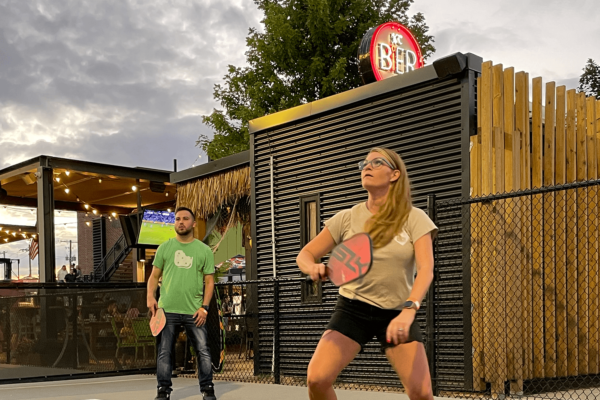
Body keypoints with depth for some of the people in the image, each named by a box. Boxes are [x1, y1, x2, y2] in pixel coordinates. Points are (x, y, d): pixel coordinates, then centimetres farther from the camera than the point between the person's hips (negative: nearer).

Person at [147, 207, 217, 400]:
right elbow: (154, 276, 10)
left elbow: (209, 281, 6)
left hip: (194, 311, 0)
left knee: (203, 351, 1)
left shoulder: (204, 250, 6)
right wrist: (150, 297, -7)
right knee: (164, 352, 2)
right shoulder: (164, 248, 8)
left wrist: (204, 307, -5)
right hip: (167, 310, 0)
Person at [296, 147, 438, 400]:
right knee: (317, 379, -17)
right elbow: (305, 255, 5)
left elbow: (426, 270, -19)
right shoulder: (346, 218, -1)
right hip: (352, 309, 1)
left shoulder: (414, 219, -7)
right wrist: (312, 268, -20)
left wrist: (408, 311, -36)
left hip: (398, 313, -1)